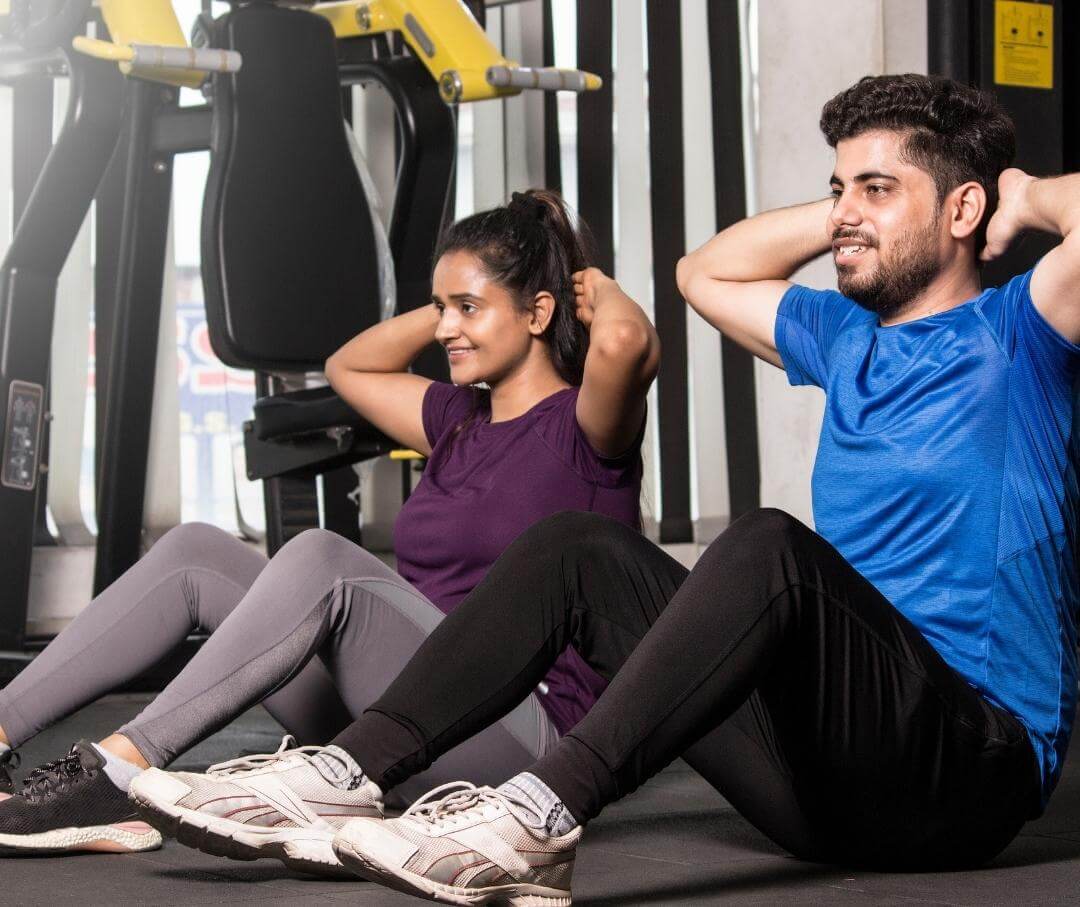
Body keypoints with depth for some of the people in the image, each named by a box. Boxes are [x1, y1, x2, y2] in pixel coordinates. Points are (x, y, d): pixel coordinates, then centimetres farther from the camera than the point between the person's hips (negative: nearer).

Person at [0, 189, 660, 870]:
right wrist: (450, 303, 25)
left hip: (519, 731, -8)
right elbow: (350, 366, 38)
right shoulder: (461, 420, 21)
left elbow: (626, 341, -27)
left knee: (320, 560, -31)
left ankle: (118, 772, -36)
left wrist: (600, 292, -4)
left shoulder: (581, 427, -3)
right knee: (196, 555, 0)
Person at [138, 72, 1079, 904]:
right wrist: (850, 208, 24)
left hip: (973, 762, -7)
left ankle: (540, 818, -45)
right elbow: (706, 272, 34)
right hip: (834, 784, 8)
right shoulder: (850, 341, 21)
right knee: (582, 550, 0)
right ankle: (346, 772, -16)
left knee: (770, 548, -34)